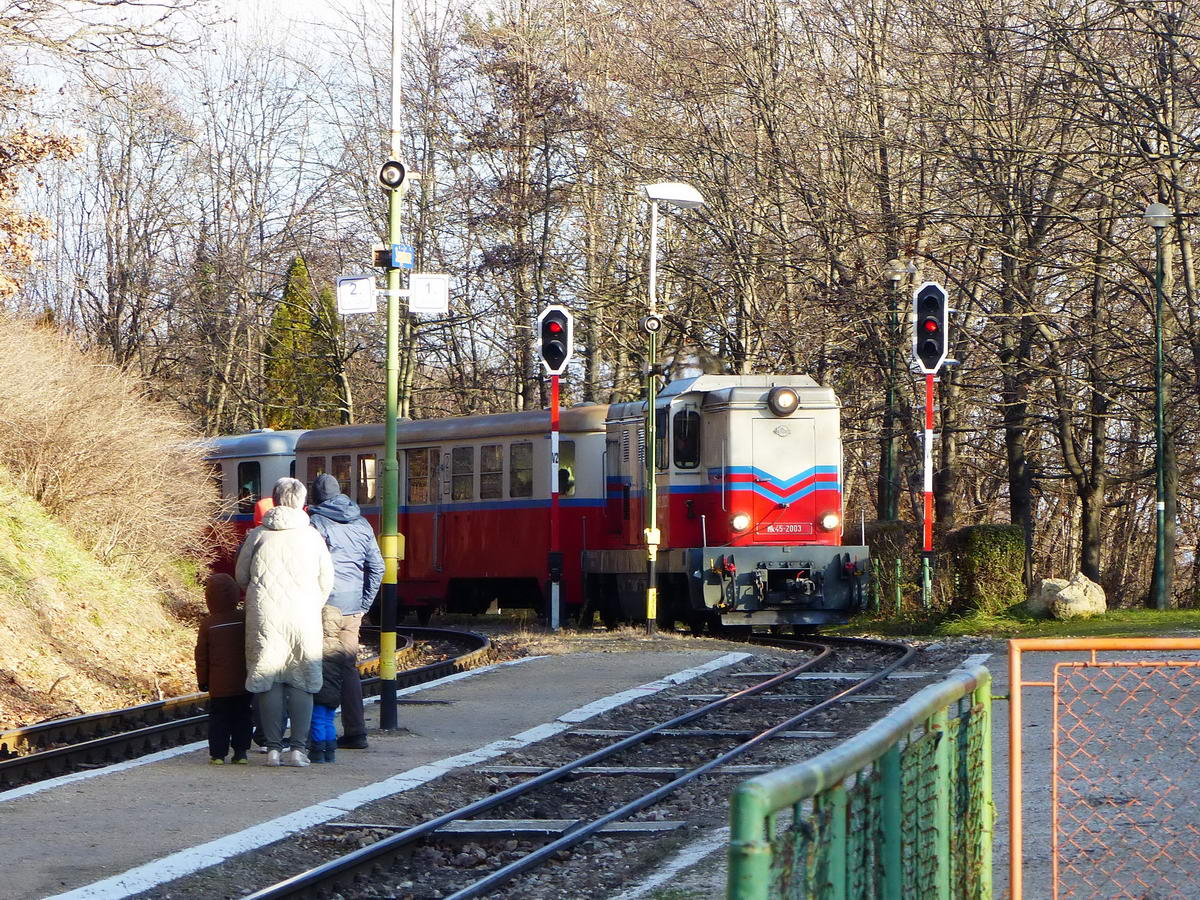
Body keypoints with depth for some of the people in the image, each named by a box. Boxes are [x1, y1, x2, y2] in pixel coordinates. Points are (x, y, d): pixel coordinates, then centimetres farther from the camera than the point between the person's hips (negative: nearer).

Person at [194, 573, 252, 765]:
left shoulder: (208, 624, -7)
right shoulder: (245, 619, -2)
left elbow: (201, 655, -1)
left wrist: (202, 680, 10)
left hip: (219, 685, -2)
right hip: (243, 683, 2)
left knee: (218, 718, 6)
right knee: (242, 716, 11)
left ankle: (218, 753, 3)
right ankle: (240, 752, 10)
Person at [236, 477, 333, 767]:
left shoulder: (258, 535, 4)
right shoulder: (312, 537, 5)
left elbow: (241, 576, 9)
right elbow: (326, 581, 9)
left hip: (264, 615, 0)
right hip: (303, 618, 0)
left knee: (269, 681, 5)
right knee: (301, 682, 5)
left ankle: (274, 748, 3)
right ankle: (298, 747, -2)